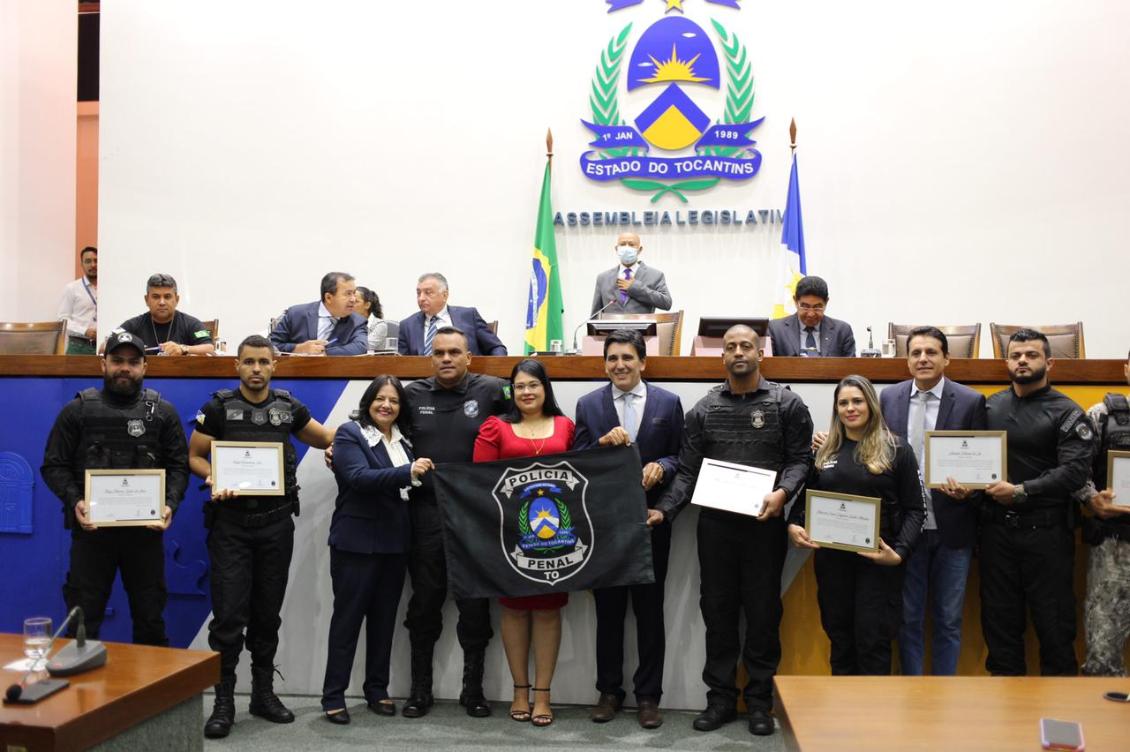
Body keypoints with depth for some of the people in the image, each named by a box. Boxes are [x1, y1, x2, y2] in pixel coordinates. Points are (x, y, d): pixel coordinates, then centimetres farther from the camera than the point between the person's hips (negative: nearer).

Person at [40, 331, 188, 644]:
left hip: (146, 529, 1)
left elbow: (178, 466, 5)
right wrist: (74, 501, -14)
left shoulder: (163, 412, 6)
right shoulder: (77, 410, 4)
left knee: (150, 617, 11)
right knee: (82, 620, 6)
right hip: (91, 527, -1)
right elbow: (54, 465, 3)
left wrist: (170, 505, -12)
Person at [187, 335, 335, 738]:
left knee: (268, 612, 11)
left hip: (276, 522, 3)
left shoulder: (289, 407, 5)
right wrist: (215, 478, -16)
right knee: (229, 613, -4)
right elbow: (194, 456, 3)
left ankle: (264, 693, 23)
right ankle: (224, 701, 7)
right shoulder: (218, 407, -2)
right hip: (231, 521, -2)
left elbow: (325, 437, 18)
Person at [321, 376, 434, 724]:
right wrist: (407, 472, -32)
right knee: (347, 617, 2)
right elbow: (359, 477, -23)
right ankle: (333, 695, 13)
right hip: (356, 541, -5)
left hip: (395, 541, 6)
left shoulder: (404, 438, 9)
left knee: (384, 617, 13)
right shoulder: (349, 434, -8)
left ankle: (377, 689, 25)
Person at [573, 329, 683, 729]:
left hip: (651, 521, -1)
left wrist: (661, 466, -18)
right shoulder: (588, 404, 3)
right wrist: (602, 443, -18)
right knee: (608, 610, 11)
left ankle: (648, 695, 20)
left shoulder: (668, 402, 1)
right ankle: (609, 691, 25)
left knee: (649, 610, 8)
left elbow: (680, 458, 2)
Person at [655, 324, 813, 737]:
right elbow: (687, 471, 4)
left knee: (763, 614, 7)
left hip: (764, 524, -2)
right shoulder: (703, 410, 5)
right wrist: (663, 510, -8)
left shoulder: (787, 404, 0)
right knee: (718, 612, 9)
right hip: (715, 524, 2)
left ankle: (760, 700, 20)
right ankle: (720, 697, 21)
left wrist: (782, 493, -20)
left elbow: (800, 458, -1)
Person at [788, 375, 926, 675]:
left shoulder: (896, 451, 0)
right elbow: (805, 499, 14)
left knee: (873, 641, -2)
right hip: (832, 560, 3)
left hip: (877, 560, -3)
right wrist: (794, 525, -6)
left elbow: (915, 509, -2)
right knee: (839, 638, 11)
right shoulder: (823, 451, 10)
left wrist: (900, 552, -15)